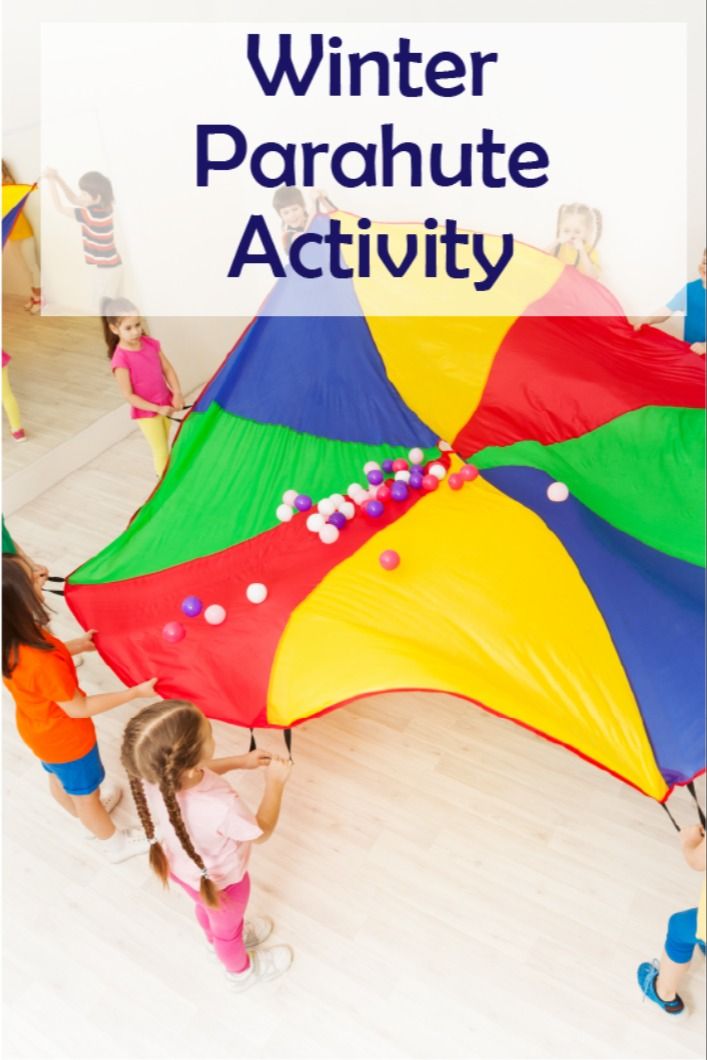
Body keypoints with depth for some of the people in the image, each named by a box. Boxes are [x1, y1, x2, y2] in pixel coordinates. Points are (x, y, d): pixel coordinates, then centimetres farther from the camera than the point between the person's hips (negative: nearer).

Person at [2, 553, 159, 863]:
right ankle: (113, 843, 49)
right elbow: (78, 708, -29)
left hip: (37, 730, 7)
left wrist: (76, 645, 5)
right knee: (86, 795, 21)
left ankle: (87, 817, 64)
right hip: (66, 740, -7)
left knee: (59, 781, 34)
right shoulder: (43, 663, -44)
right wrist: (136, 692, -24)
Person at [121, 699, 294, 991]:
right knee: (227, 925, 30)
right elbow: (262, 831, -25)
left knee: (206, 907, 38)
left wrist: (240, 761, -6)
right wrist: (275, 782, -16)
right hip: (219, 881, -5)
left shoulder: (156, 775, -32)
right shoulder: (220, 810, -49)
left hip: (182, 866, 5)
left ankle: (220, 940, 70)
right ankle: (241, 972, 62)